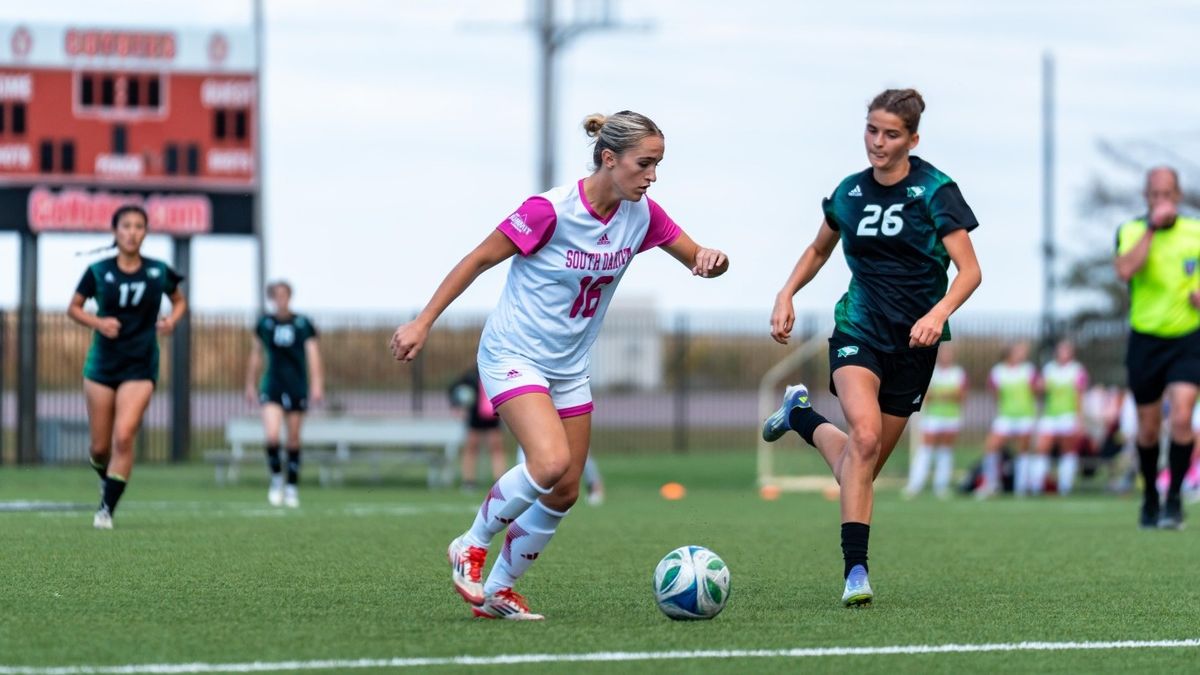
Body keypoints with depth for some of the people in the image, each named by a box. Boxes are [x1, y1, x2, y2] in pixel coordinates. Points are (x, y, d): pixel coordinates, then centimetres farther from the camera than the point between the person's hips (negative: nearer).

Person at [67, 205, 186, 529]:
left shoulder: (158, 272, -1)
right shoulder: (98, 271, -3)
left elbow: (179, 301, 16)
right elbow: (74, 308, 7)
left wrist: (172, 319, -6)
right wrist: (98, 322, -12)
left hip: (140, 366, -1)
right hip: (102, 364, 1)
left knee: (123, 437, -17)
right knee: (100, 447, 5)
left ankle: (107, 508, -10)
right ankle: (106, 477, 40)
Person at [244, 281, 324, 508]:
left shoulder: (303, 324, 0)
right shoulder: (264, 323, 4)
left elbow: (313, 355, -1)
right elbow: (255, 355, 13)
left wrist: (317, 385, -10)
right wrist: (250, 385, 16)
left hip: (297, 386, 0)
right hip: (272, 385, 0)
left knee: (294, 440, 5)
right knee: (272, 435, -17)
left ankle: (292, 488, 17)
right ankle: (276, 478, 4)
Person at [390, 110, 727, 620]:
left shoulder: (641, 214, -4)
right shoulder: (551, 210, -21)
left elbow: (697, 260, 5)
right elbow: (478, 260, -14)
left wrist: (711, 260, -21)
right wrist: (423, 323, -14)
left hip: (570, 367, 7)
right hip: (514, 355, -7)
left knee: (564, 492, 5)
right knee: (551, 462, -26)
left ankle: (497, 591, 21)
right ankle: (471, 546, -3)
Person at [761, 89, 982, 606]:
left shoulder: (935, 191, -7)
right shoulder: (850, 193, 5)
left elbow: (969, 269, -11)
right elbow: (819, 249, 24)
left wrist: (939, 313, -29)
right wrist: (786, 295, 8)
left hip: (914, 339, 0)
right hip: (859, 329, 1)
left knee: (865, 464, 6)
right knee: (864, 436, -25)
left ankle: (802, 417, 36)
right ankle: (855, 568, -23)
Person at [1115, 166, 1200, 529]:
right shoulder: (1131, 231, -3)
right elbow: (1125, 270, -24)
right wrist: (1152, 227, -23)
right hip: (1145, 339, 0)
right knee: (1148, 428, 8)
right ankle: (1150, 497, 30)